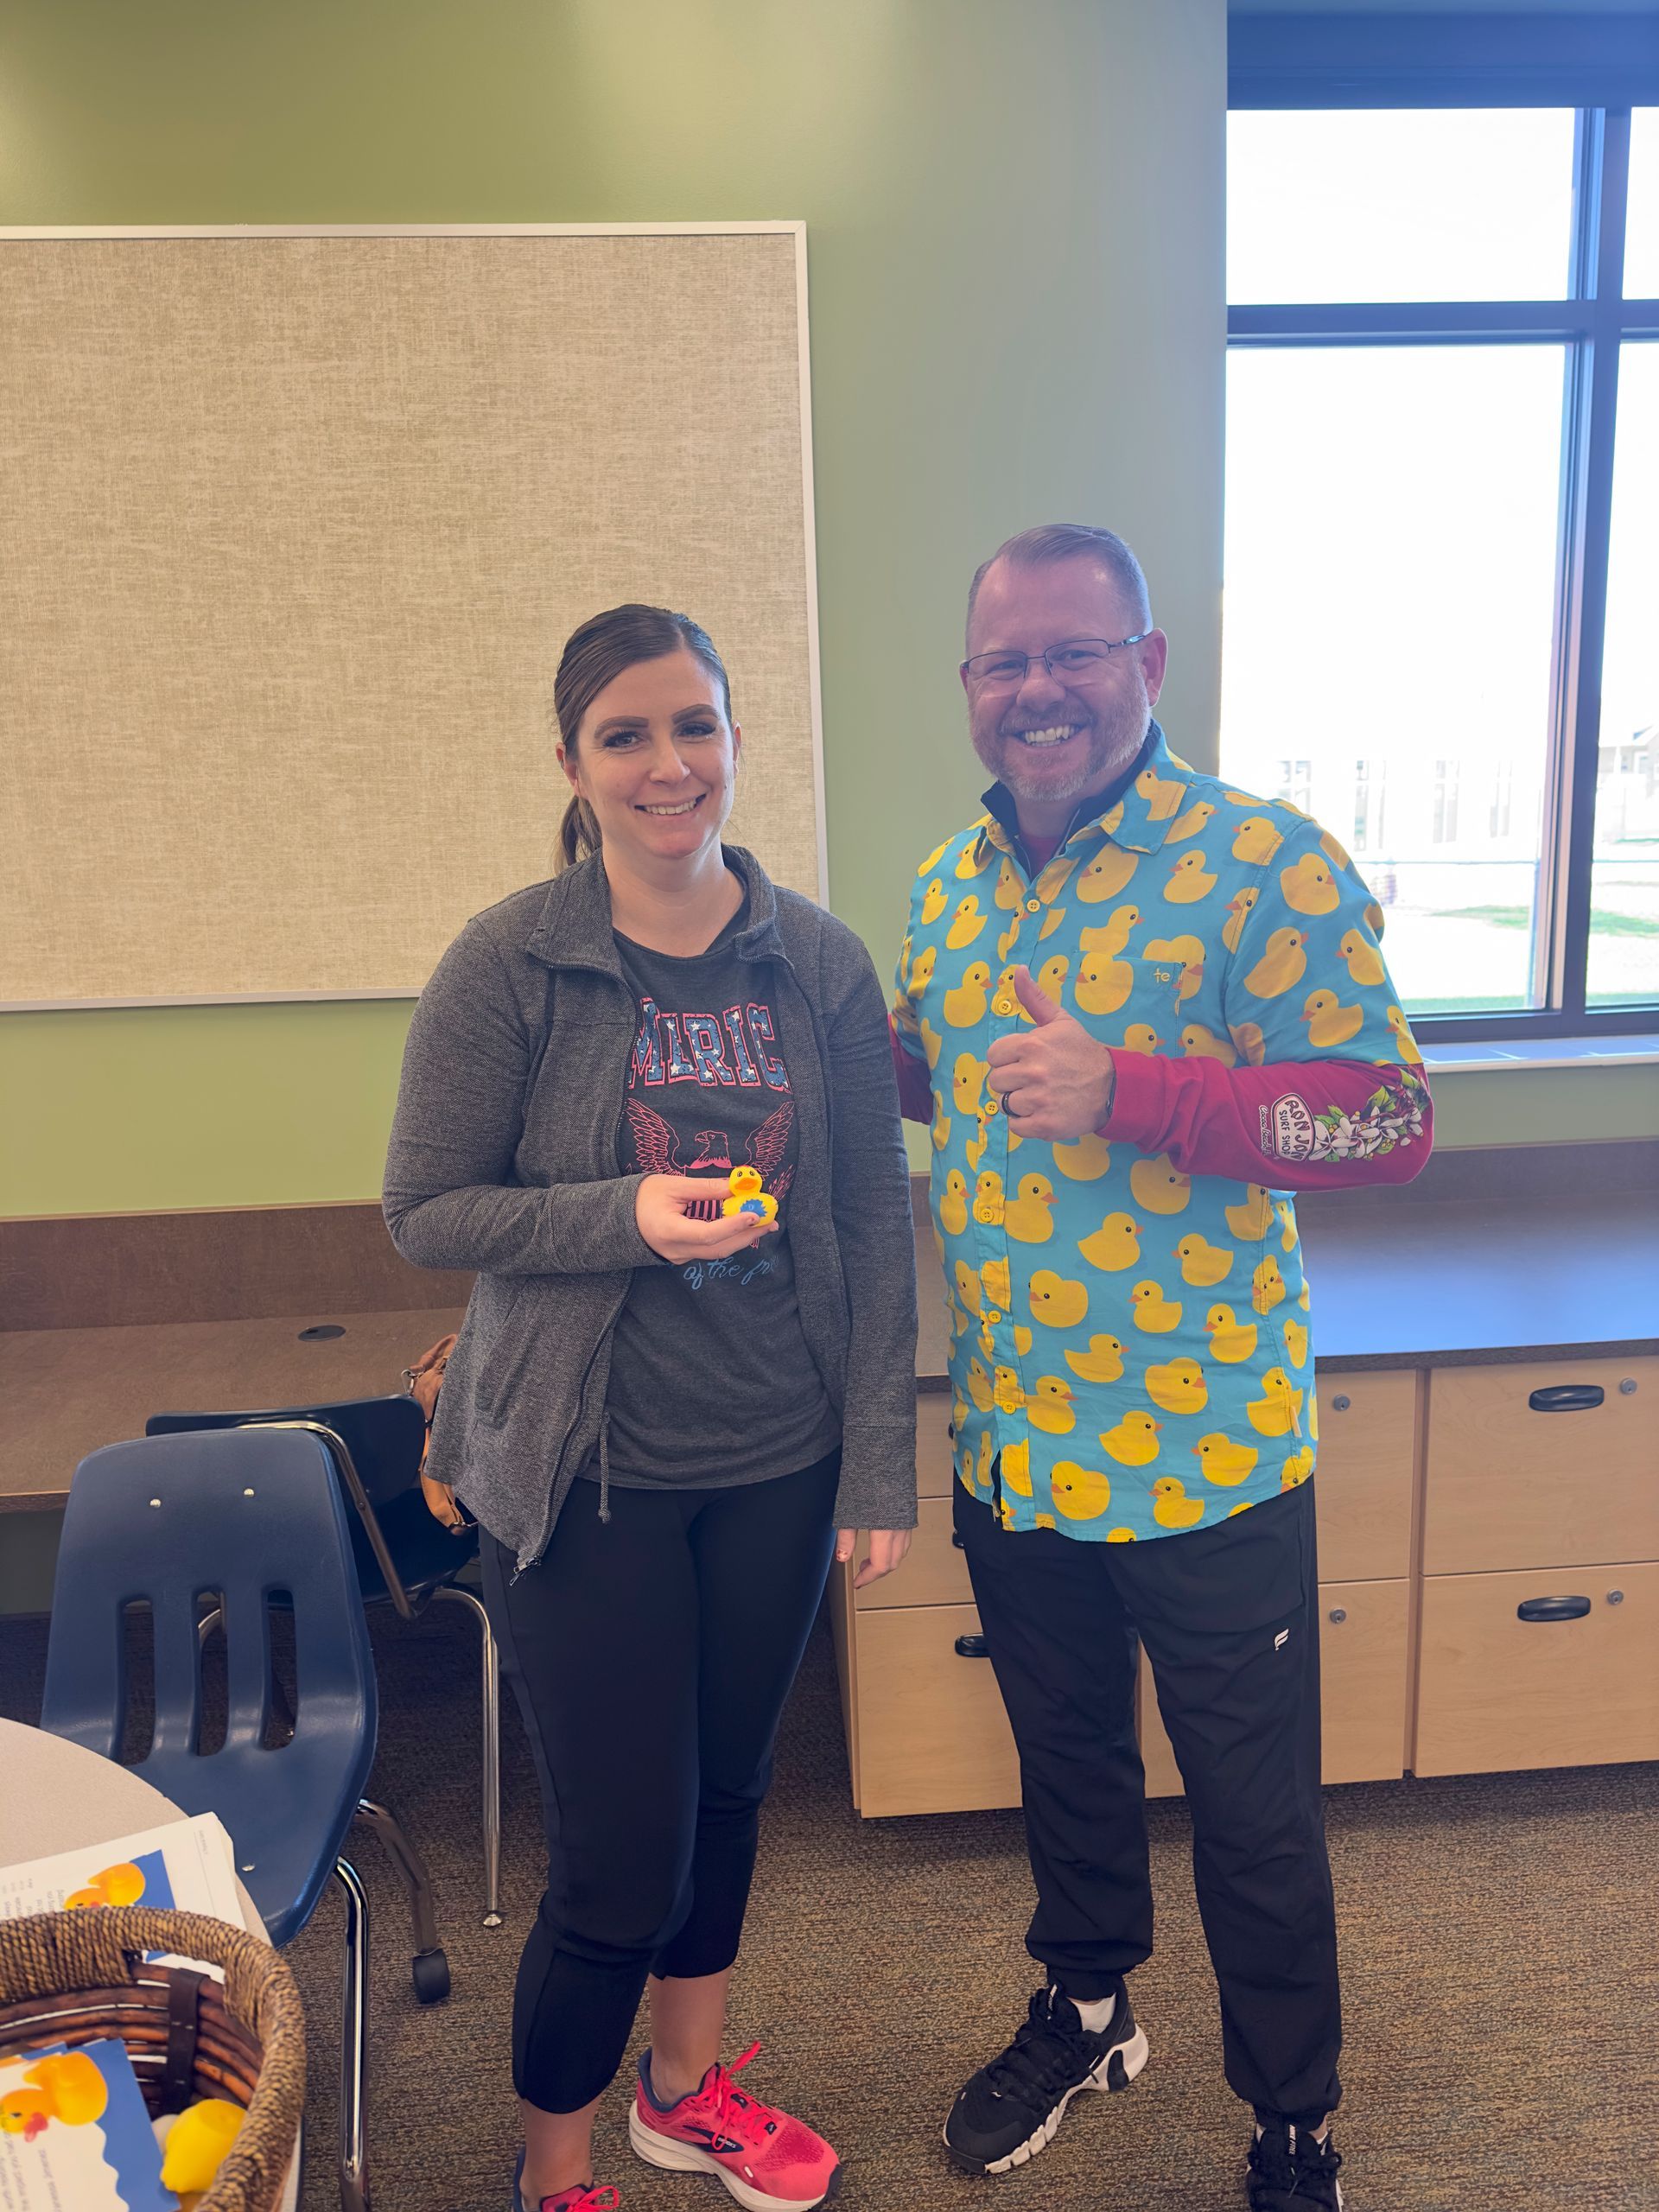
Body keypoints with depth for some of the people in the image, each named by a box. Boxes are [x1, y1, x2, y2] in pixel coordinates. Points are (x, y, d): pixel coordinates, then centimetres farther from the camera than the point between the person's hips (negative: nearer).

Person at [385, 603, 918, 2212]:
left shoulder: (820, 962, -2)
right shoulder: (508, 965, -10)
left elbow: (873, 1225, 0)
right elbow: (424, 1211, -7)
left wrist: (881, 1466, -2)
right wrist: (625, 1218, -22)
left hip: (776, 1464, 4)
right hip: (584, 1473, -3)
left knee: (725, 1791, 21)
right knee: (619, 1862, 5)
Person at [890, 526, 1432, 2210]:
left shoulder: (1266, 863, -15)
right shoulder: (952, 882, 4)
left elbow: (1392, 1119, -20)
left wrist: (1129, 1091, -30)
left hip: (1203, 1447, -5)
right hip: (1010, 1440, 6)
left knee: (1254, 1815, 14)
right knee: (1063, 1754, 25)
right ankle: (1082, 2011, 52)